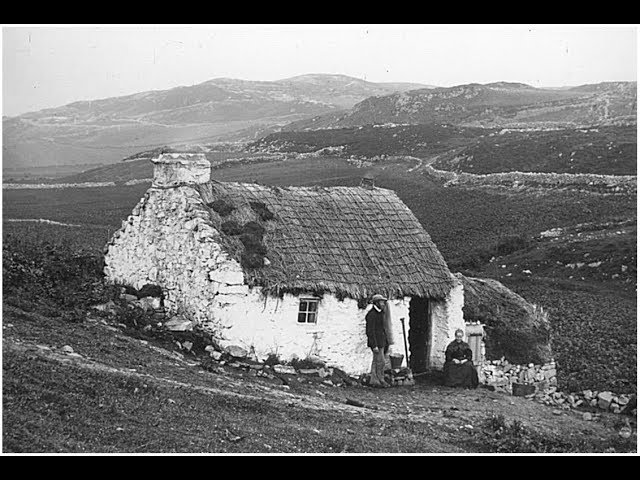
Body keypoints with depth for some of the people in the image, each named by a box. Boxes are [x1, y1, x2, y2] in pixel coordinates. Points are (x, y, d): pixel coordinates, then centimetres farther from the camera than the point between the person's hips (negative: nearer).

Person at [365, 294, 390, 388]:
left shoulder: (380, 313, 12)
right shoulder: (372, 315, -18)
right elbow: (370, 331, -20)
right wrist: (374, 346, -23)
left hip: (382, 340, 9)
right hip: (376, 341, -9)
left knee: (376, 361, 11)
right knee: (380, 361, -5)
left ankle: (373, 380, 14)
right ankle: (381, 381, 2)